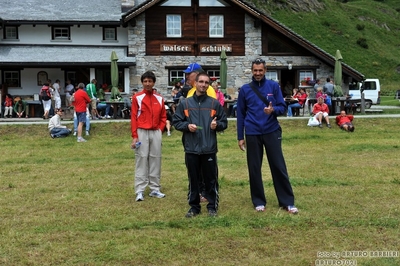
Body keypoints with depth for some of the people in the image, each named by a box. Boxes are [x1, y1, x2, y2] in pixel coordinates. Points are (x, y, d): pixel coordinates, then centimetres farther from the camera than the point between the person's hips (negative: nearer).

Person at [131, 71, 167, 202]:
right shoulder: (137, 98, -2)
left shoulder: (159, 99, 8)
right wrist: (134, 136, -11)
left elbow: (163, 117, 15)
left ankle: (155, 189, 15)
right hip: (142, 132, -4)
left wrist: (160, 130, 1)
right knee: (141, 160, -3)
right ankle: (140, 191, 0)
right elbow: (133, 117, -5)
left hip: (156, 133, 4)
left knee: (156, 160, 7)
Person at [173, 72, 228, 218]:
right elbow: (176, 122, 7)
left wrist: (217, 125, -11)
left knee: (211, 179, 5)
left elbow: (224, 122, 10)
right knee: (193, 180, 9)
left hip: (209, 149, 0)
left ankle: (212, 206, 18)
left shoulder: (215, 103, 5)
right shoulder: (185, 103, 4)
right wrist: (187, 126, -11)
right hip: (191, 149, 0)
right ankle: (194, 207, 20)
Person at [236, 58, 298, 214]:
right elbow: (241, 114, 7)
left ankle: (287, 201, 8)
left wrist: (273, 110, -21)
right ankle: (259, 201, 18)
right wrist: (240, 137, 4)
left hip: (272, 132, -1)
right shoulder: (245, 89, 3)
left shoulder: (274, 86, 1)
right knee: (254, 169, 6)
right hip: (252, 134, 1)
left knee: (279, 166, 1)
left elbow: (282, 107, 2)